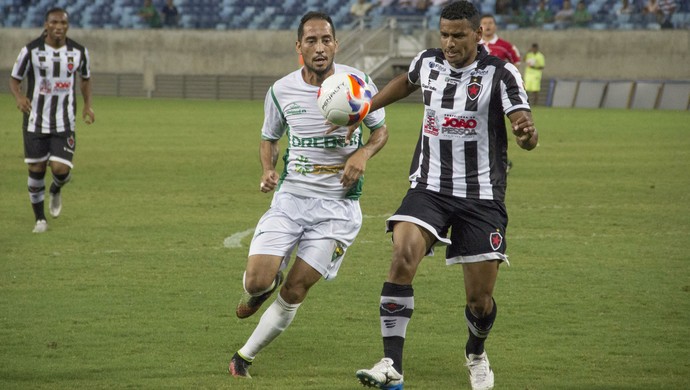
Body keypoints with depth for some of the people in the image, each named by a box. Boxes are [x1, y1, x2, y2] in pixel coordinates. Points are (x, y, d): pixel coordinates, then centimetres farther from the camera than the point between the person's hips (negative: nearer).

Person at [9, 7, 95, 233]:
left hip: (65, 124, 0)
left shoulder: (79, 52, -1)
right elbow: (15, 79, 3)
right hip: (35, 122, 0)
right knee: (36, 170, 4)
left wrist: (87, 105, 3)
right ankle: (40, 219, 23)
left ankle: (56, 190, 26)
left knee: (61, 170, -12)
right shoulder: (31, 51, -7)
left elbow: (85, 78, 17)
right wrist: (19, 97, -18)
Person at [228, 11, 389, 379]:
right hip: (290, 196, 1)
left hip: (338, 203, -1)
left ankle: (245, 356, 15)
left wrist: (363, 154, -13)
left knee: (294, 291, -4)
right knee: (258, 280, -14)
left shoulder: (358, 83, -6)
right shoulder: (281, 91, -1)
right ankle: (259, 290, 26)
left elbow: (380, 130, 8)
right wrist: (267, 169, -5)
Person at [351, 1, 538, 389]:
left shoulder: (501, 74, -10)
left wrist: (528, 134, -46)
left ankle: (476, 353, 37)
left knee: (480, 298, 1)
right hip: (429, 187, 2)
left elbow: (524, 126, -22)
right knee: (403, 258, -25)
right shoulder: (428, 63, 3)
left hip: (482, 197, -2)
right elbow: (407, 82, 29)